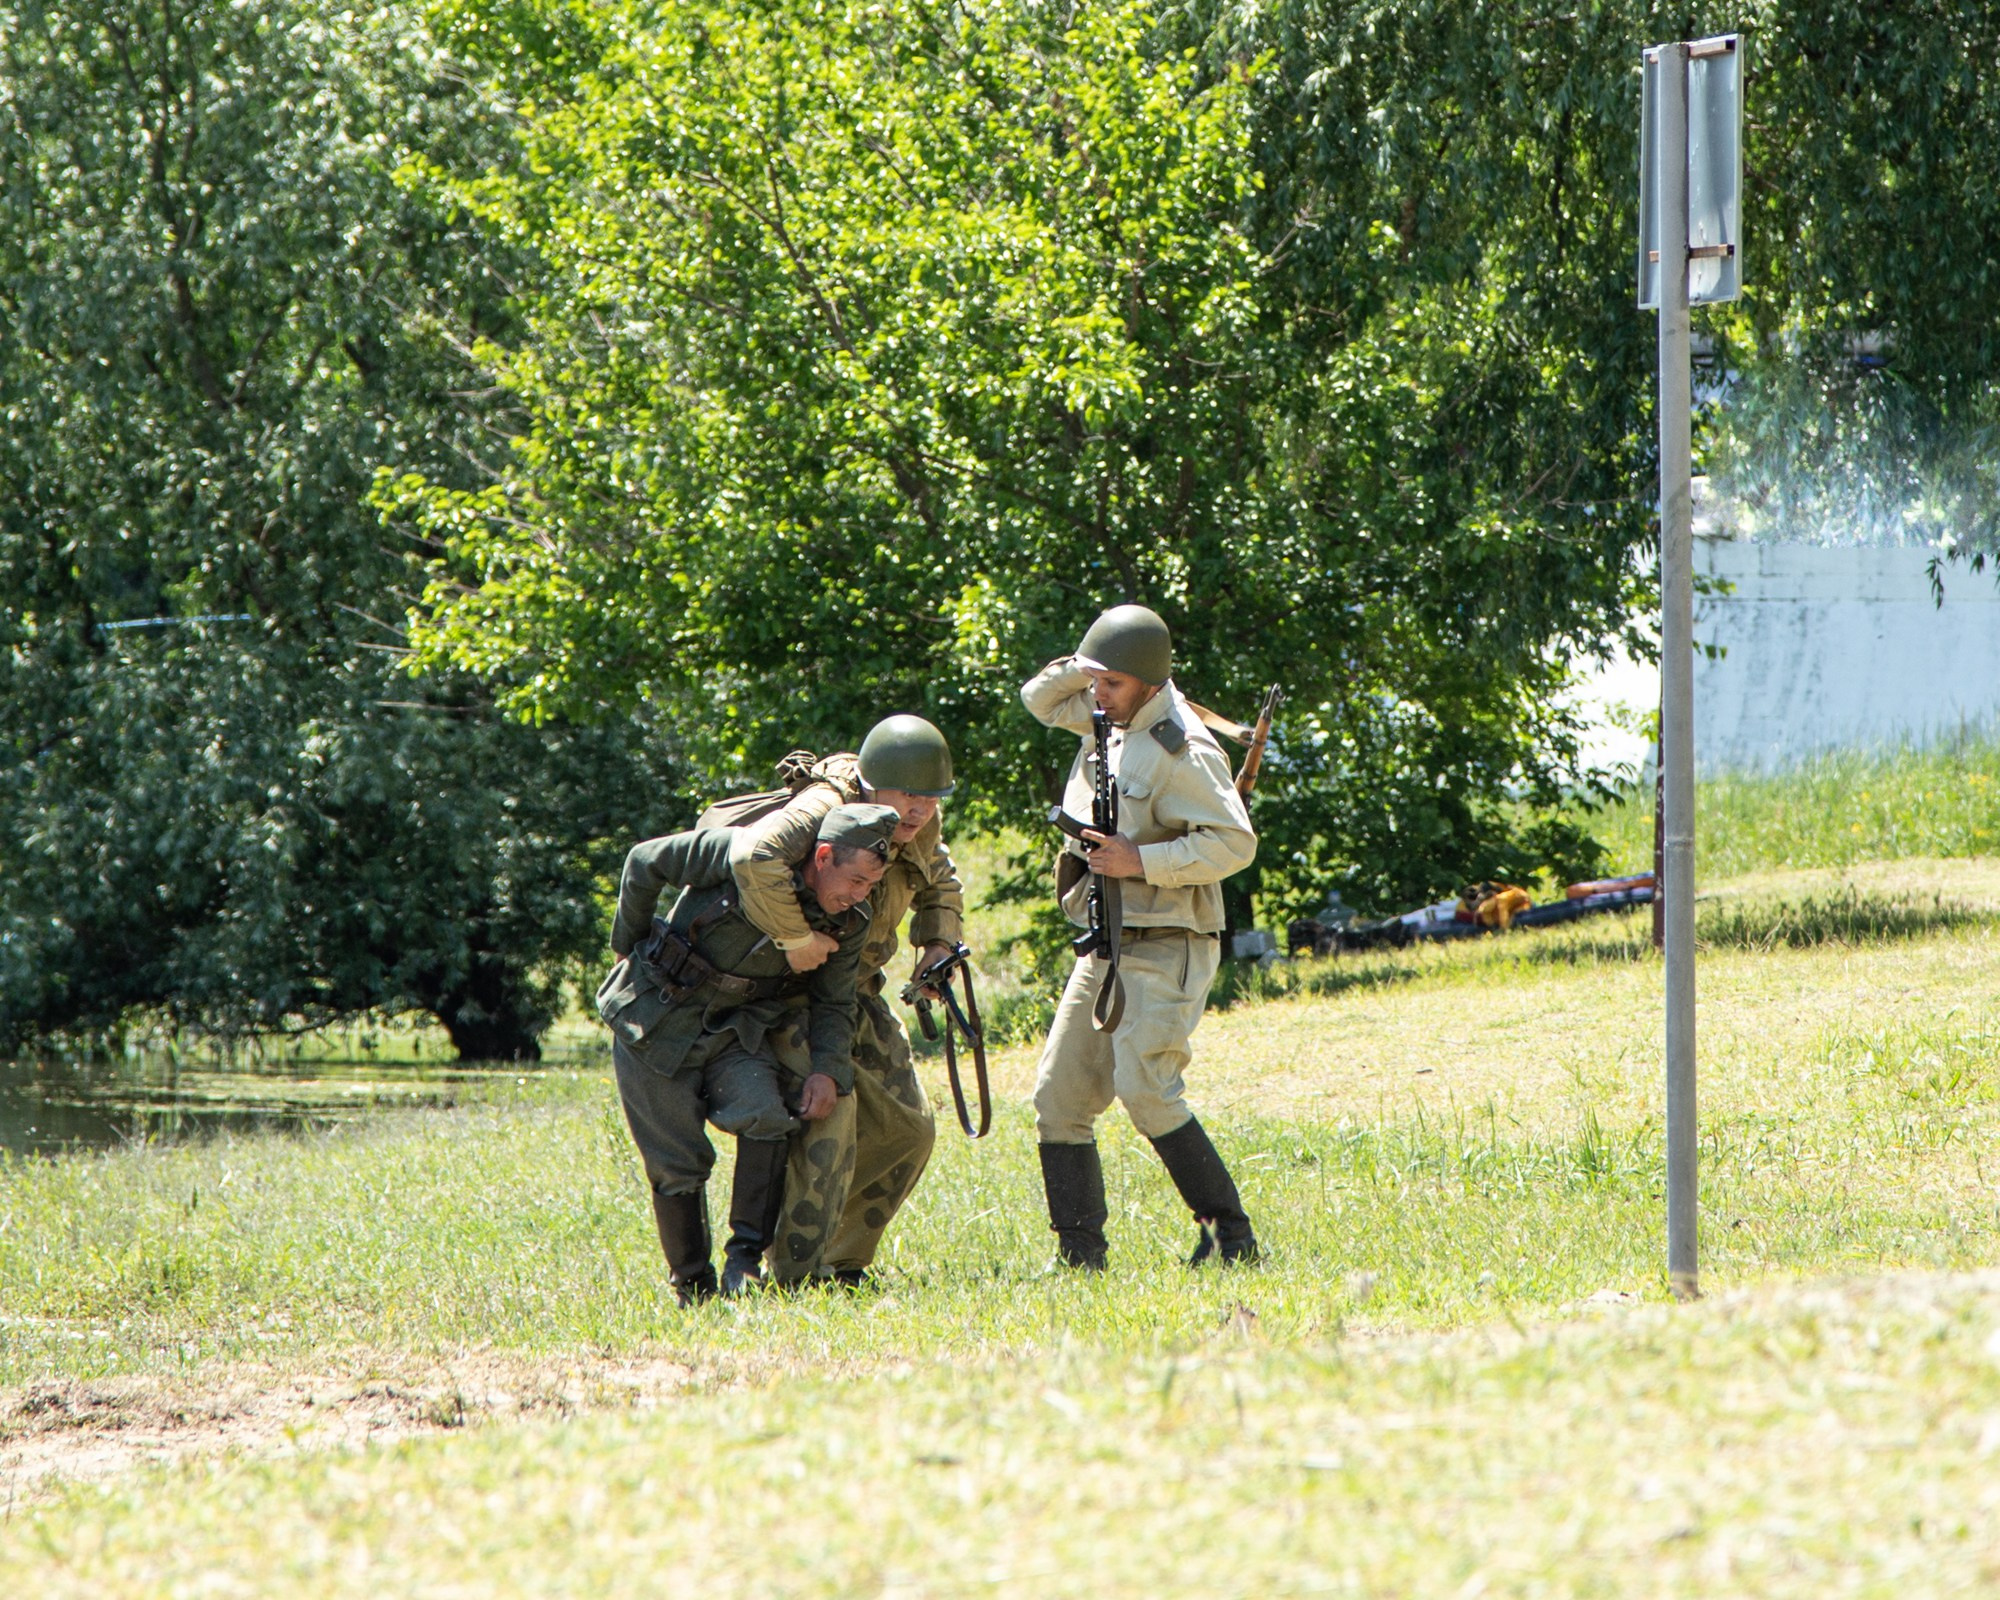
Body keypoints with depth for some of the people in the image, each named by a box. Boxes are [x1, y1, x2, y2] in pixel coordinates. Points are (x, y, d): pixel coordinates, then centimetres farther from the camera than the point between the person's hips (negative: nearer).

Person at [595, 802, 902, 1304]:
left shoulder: (847, 924, -5)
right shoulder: (745, 854, -22)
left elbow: (833, 1004, 7)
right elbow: (645, 863, -10)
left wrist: (828, 1071, -11)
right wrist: (629, 945, 2)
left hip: (735, 1030, 4)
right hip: (657, 1022, -4)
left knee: (768, 1116, -23)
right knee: (678, 1164, -5)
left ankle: (745, 1262, -13)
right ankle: (693, 1290, 12)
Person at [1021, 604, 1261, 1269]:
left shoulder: (1181, 751, -16)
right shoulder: (1111, 716, 9)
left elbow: (1234, 842, -20)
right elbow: (1040, 699, 24)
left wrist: (1141, 862, -22)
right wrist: (1087, 665, 5)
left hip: (1166, 952, -9)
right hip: (1106, 950, 9)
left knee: (1145, 1090, -20)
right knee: (1058, 1097, 4)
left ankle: (1231, 1235, -11)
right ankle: (1079, 1257, 8)